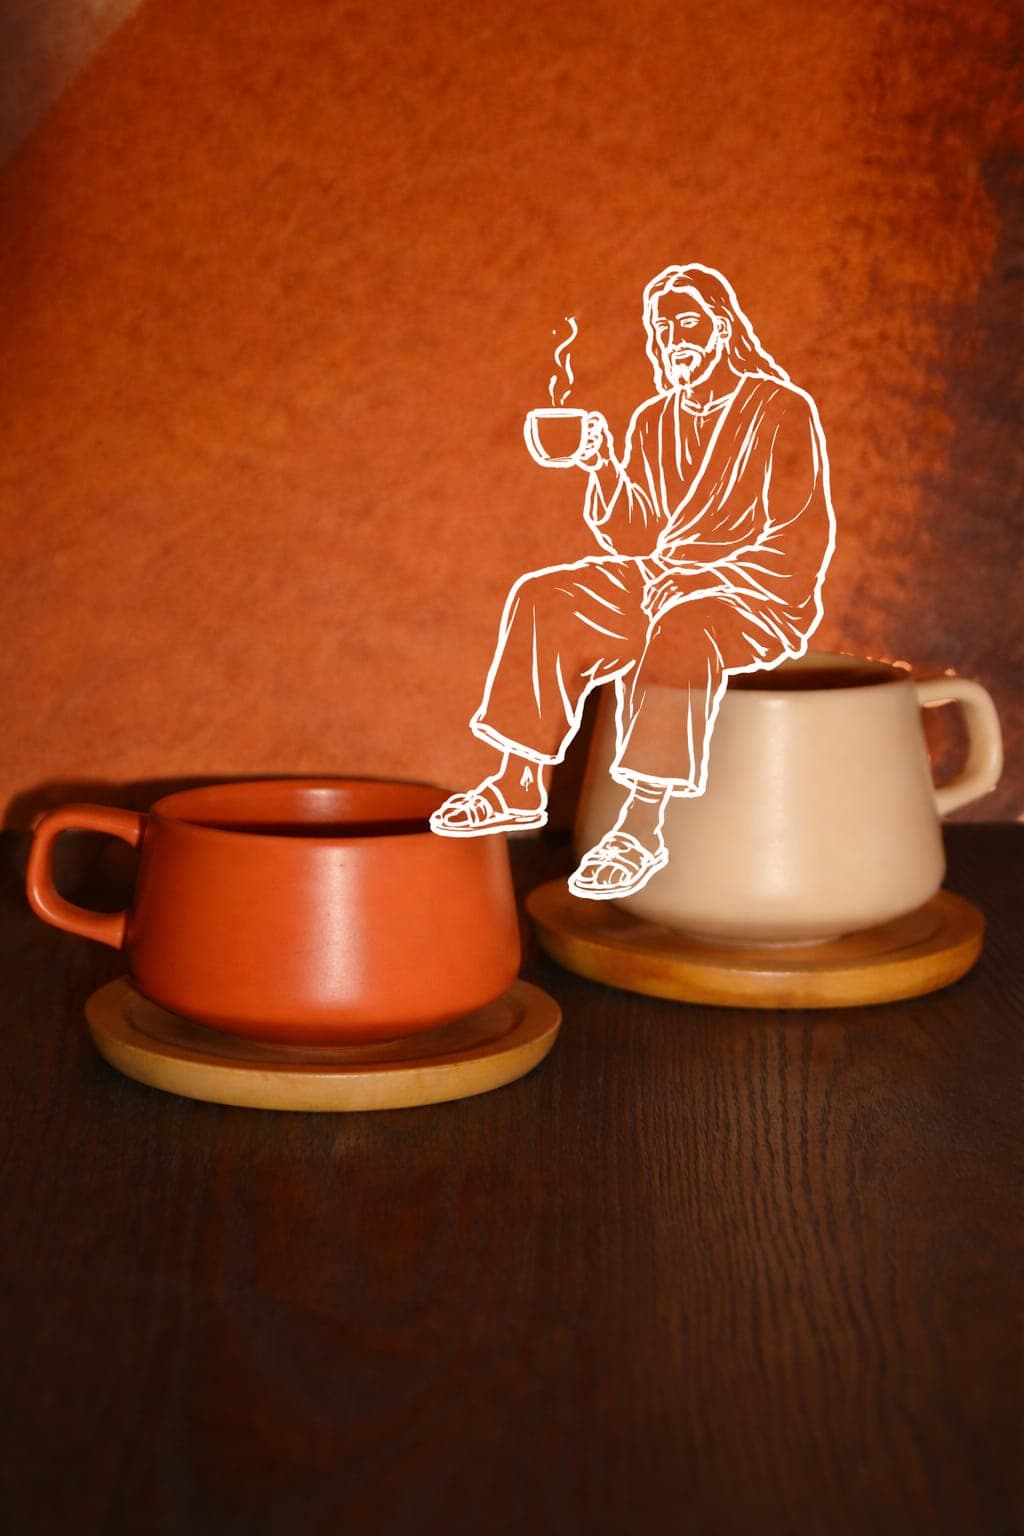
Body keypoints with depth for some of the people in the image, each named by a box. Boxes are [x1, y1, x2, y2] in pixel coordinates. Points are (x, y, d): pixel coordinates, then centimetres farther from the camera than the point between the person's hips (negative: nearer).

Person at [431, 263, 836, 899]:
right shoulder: (654, 421, 11)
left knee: (682, 627, -39)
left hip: (763, 593, -6)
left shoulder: (782, 410, -6)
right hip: (659, 578, 6)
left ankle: (643, 828, -41)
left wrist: (696, 575, -21)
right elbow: (632, 541, 8)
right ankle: (521, 785, -17)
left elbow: (802, 537, -13)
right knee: (544, 600, -15)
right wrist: (603, 466, -9)